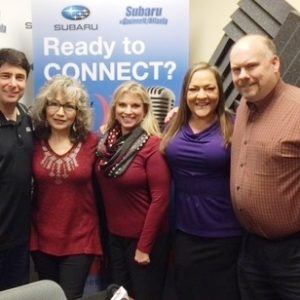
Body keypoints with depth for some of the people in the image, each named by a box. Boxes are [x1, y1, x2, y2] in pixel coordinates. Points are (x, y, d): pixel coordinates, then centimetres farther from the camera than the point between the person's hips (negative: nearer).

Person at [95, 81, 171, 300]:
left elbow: (160, 198, -18)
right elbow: (104, 188, 6)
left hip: (144, 238, -5)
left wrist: (144, 246, -16)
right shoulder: (107, 141, 0)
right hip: (114, 235, 6)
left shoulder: (153, 145, -17)